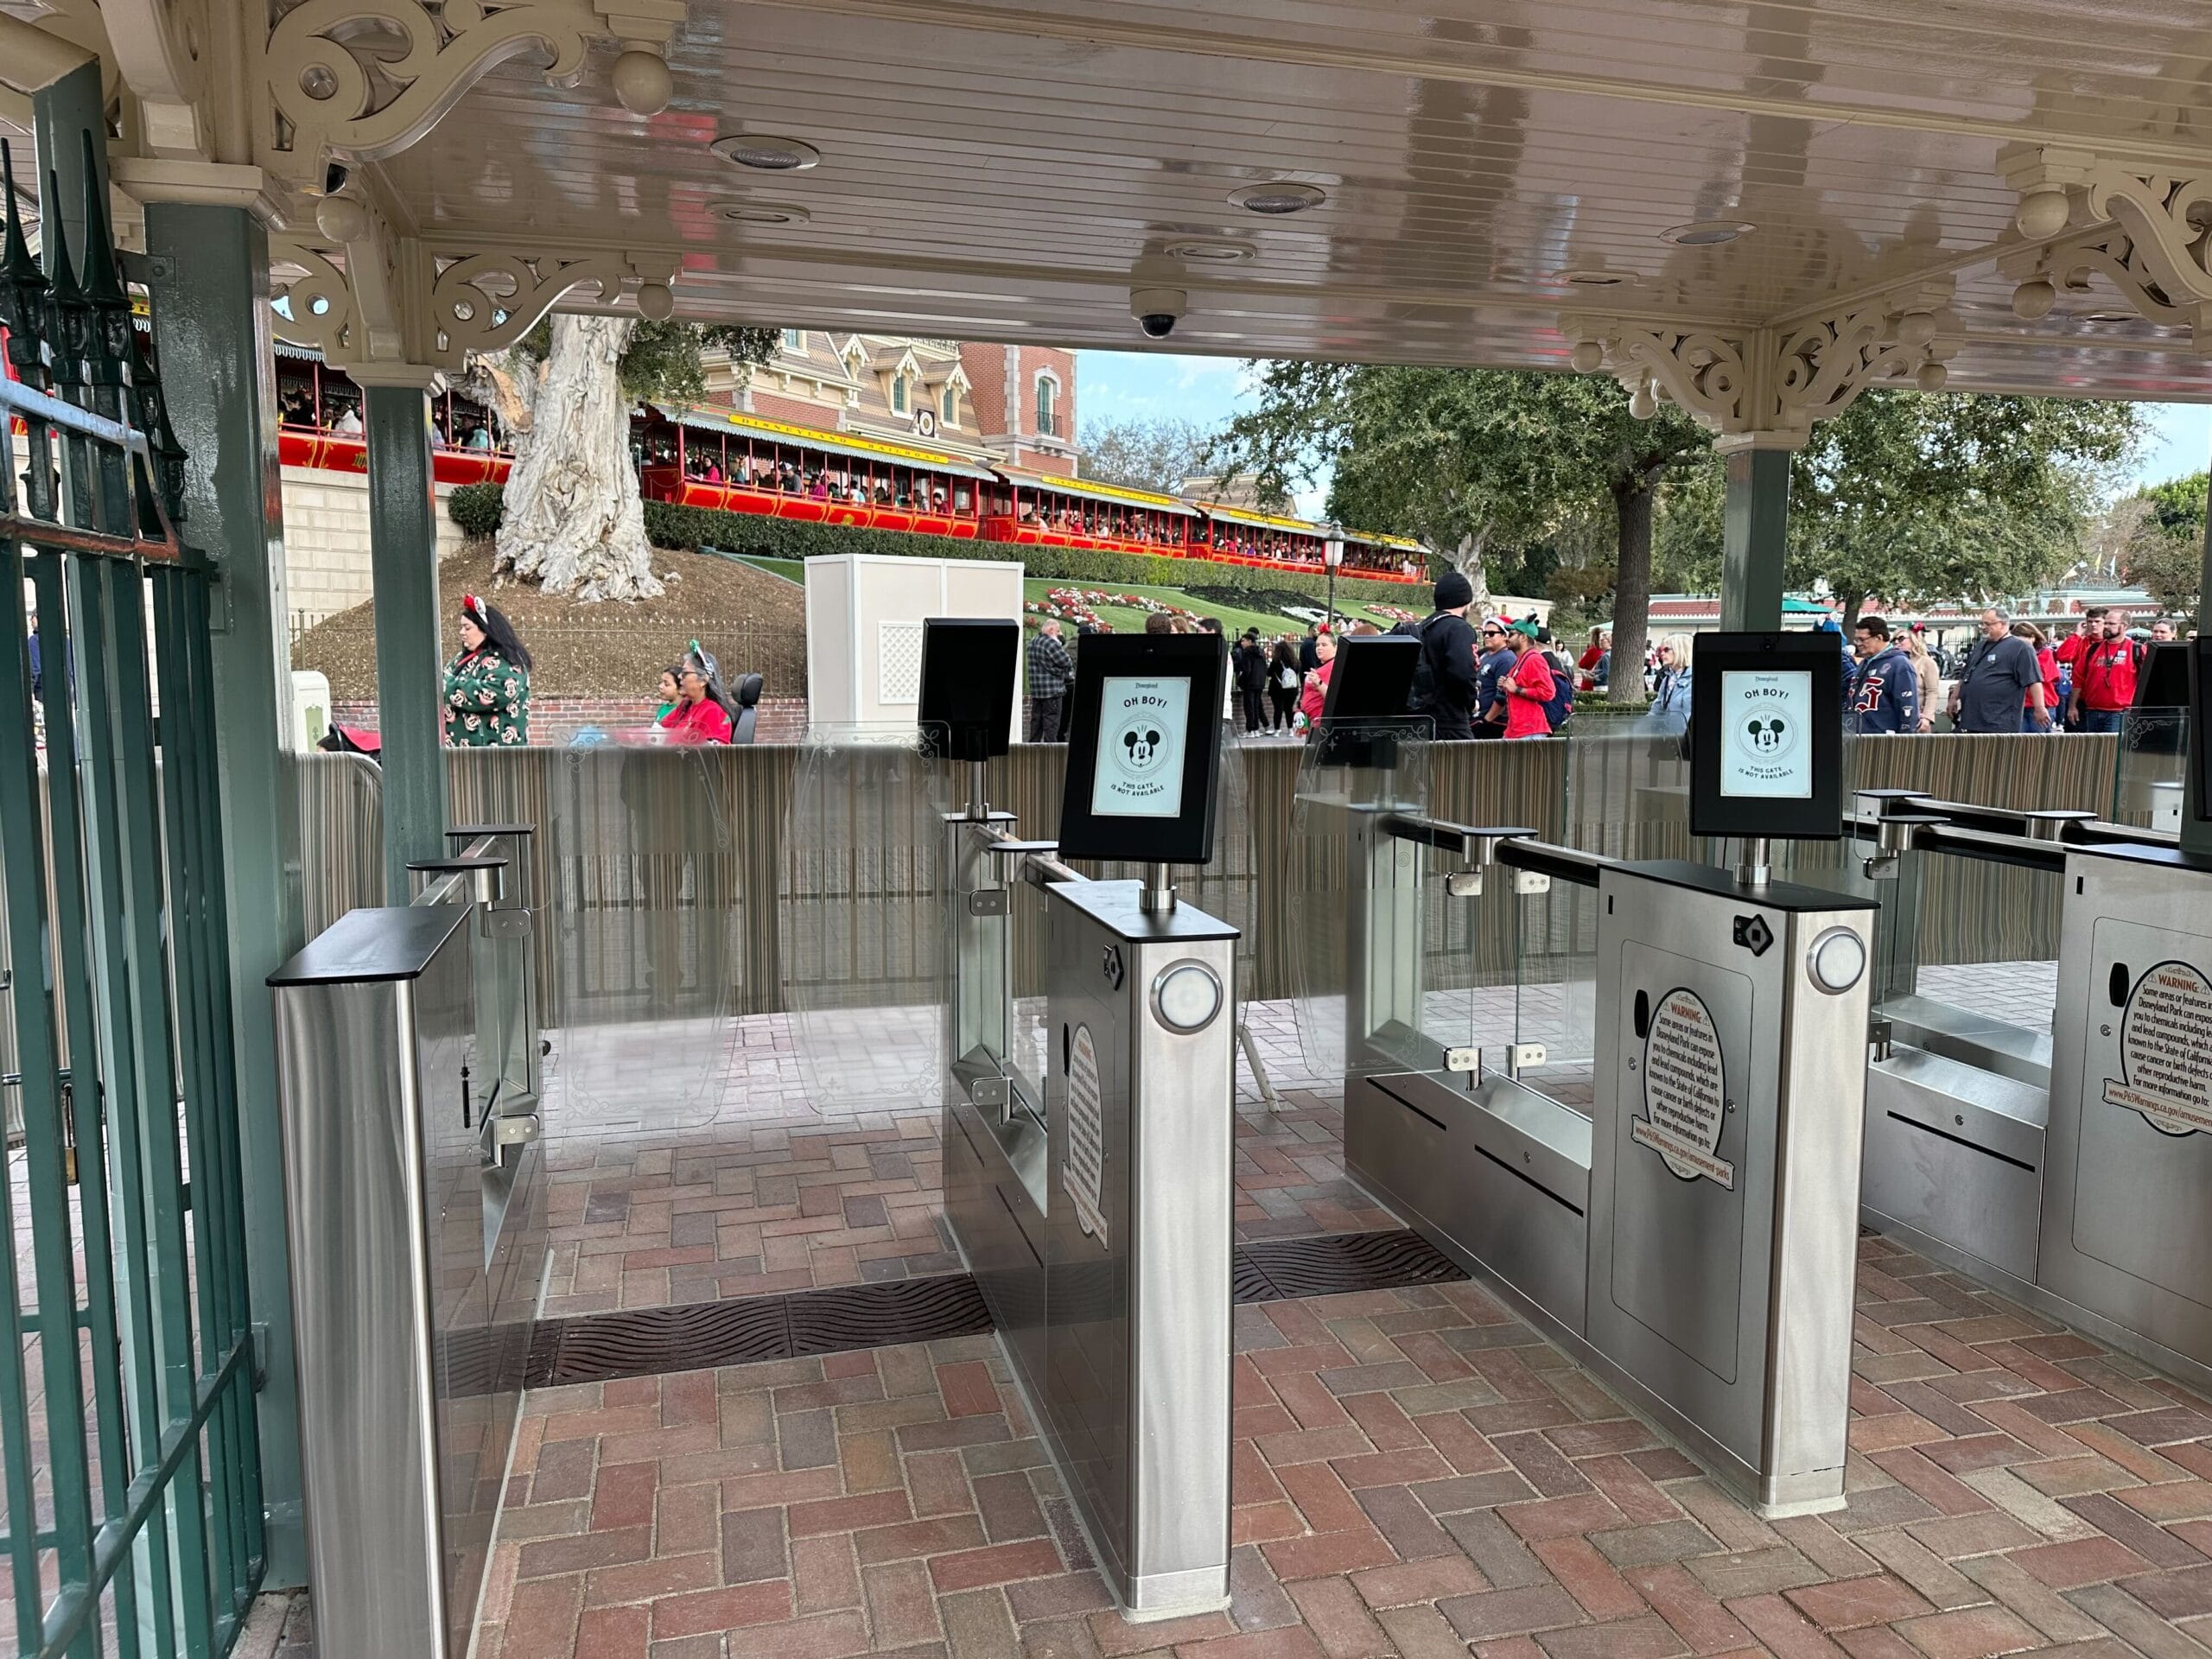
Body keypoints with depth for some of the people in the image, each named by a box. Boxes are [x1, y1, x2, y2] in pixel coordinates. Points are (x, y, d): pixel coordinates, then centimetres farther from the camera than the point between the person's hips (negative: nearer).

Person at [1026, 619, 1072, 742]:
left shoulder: (1032, 643, 14)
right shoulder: (1051, 643, -15)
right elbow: (1066, 663, -14)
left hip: (1035, 690, 8)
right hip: (1052, 690, -8)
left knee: (1036, 721, 13)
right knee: (1051, 722, -5)